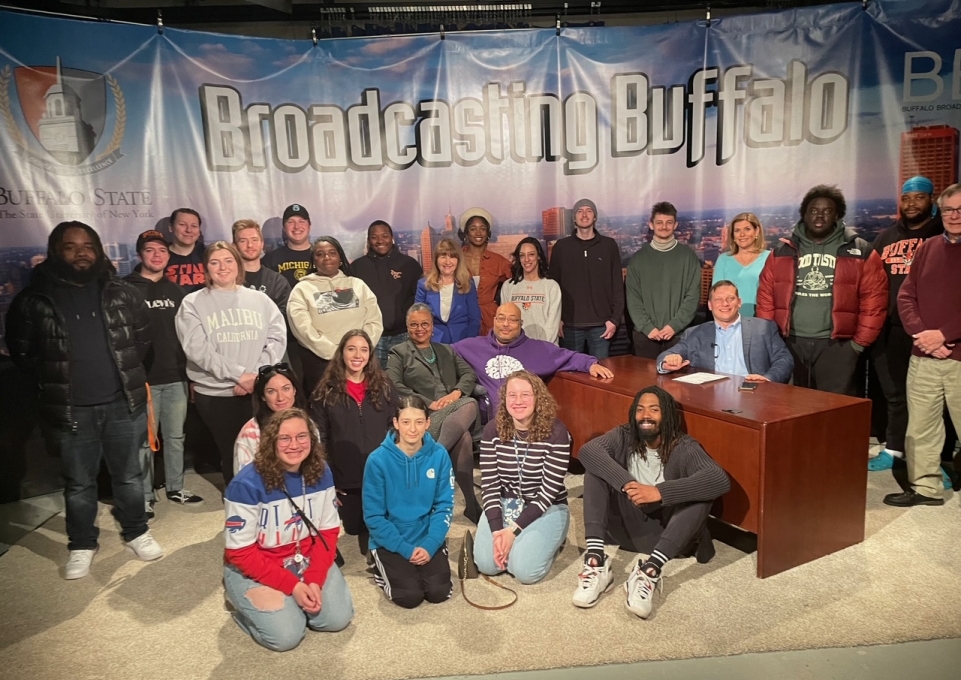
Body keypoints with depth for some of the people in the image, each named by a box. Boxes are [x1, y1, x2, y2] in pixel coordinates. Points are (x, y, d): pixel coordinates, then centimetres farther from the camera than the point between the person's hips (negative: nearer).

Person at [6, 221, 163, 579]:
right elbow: (21, 350, 4)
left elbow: (143, 337, 10)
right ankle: (82, 545, 32)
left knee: (129, 475, 15)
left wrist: (127, 374, 7)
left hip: (123, 403, 1)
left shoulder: (123, 293, 0)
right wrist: (53, 385, 3)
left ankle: (136, 533, 34)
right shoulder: (34, 300, -5)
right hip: (71, 409, -1)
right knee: (78, 483, 13)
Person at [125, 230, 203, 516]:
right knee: (144, 440, 2)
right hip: (143, 378, -4)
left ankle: (175, 488, 24)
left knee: (176, 436, 12)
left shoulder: (175, 290, 14)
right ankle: (144, 496, 13)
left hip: (176, 377, 5)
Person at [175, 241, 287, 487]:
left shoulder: (260, 300, 9)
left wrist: (256, 376, -12)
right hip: (214, 393, -1)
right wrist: (238, 374, -16)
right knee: (230, 453, 10)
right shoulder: (193, 303, 2)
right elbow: (197, 349, -9)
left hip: (258, 391, 1)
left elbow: (277, 338, 1)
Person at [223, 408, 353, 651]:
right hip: (255, 569, -4)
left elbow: (328, 532, -3)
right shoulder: (247, 484, -25)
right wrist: (292, 585, -22)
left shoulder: (320, 473, -10)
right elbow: (240, 553, -20)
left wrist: (315, 580, -17)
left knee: (338, 618, -8)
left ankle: (291, 602, 21)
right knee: (286, 635, -19)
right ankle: (245, 605, 12)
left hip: (306, 560, 5)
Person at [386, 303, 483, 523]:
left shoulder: (447, 351, 30)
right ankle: (471, 504, -31)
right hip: (424, 416, -4)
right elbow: (394, 386, 1)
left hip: (456, 409, 4)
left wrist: (456, 393, -7)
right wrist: (429, 403, -11)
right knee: (463, 438, -35)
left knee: (470, 404, -36)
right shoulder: (399, 353, 17)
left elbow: (469, 374, 17)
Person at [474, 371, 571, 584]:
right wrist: (497, 530, -20)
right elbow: (489, 485, -8)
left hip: (546, 508, -3)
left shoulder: (556, 432, -18)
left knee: (523, 570, -21)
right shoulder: (493, 430, -8)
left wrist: (514, 530, -22)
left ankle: (548, 541, 11)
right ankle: (507, 538, 16)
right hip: (505, 504, 3)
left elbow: (548, 491, -18)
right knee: (486, 563, -16)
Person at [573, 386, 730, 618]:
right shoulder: (624, 437, -5)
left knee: (702, 492, -28)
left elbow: (720, 480, -33)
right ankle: (596, 562, -30)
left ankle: (649, 571, -42)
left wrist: (660, 492, -41)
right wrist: (626, 483, -38)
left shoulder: (684, 448, -14)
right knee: (596, 468, -16)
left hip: (669, 533, -2)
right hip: (630, 528, 2)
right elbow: (587, 450, -24)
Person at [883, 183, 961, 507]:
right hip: (922, 358, 4)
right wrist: (922, 334, -7)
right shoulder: (927, 248, 12)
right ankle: (926, 487, 22)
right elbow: (906, 296, 7)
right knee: (920, 427, 9)